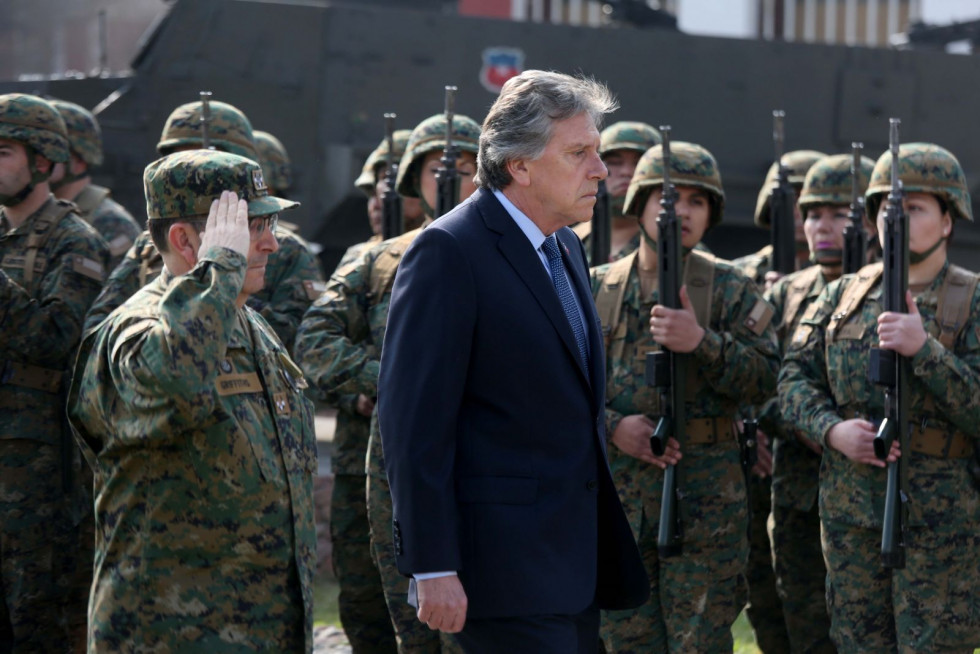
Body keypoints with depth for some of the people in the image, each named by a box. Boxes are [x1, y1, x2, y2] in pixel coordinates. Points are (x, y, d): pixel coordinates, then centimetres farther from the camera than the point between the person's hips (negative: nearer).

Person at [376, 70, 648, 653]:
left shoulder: (566, 249, 16)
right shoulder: (449, 251, -12)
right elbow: (413, 419, -16)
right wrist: (432, 568, -19)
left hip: (578, 564, 9)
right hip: (505, 563, -9)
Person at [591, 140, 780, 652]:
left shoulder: (730, 289, 5)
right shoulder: (596, 290, 9)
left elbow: (764, 379, -5)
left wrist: (701, 341, -21)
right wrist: (614, 427, -11)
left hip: (704, 493, -2)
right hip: (613, 491, 2)